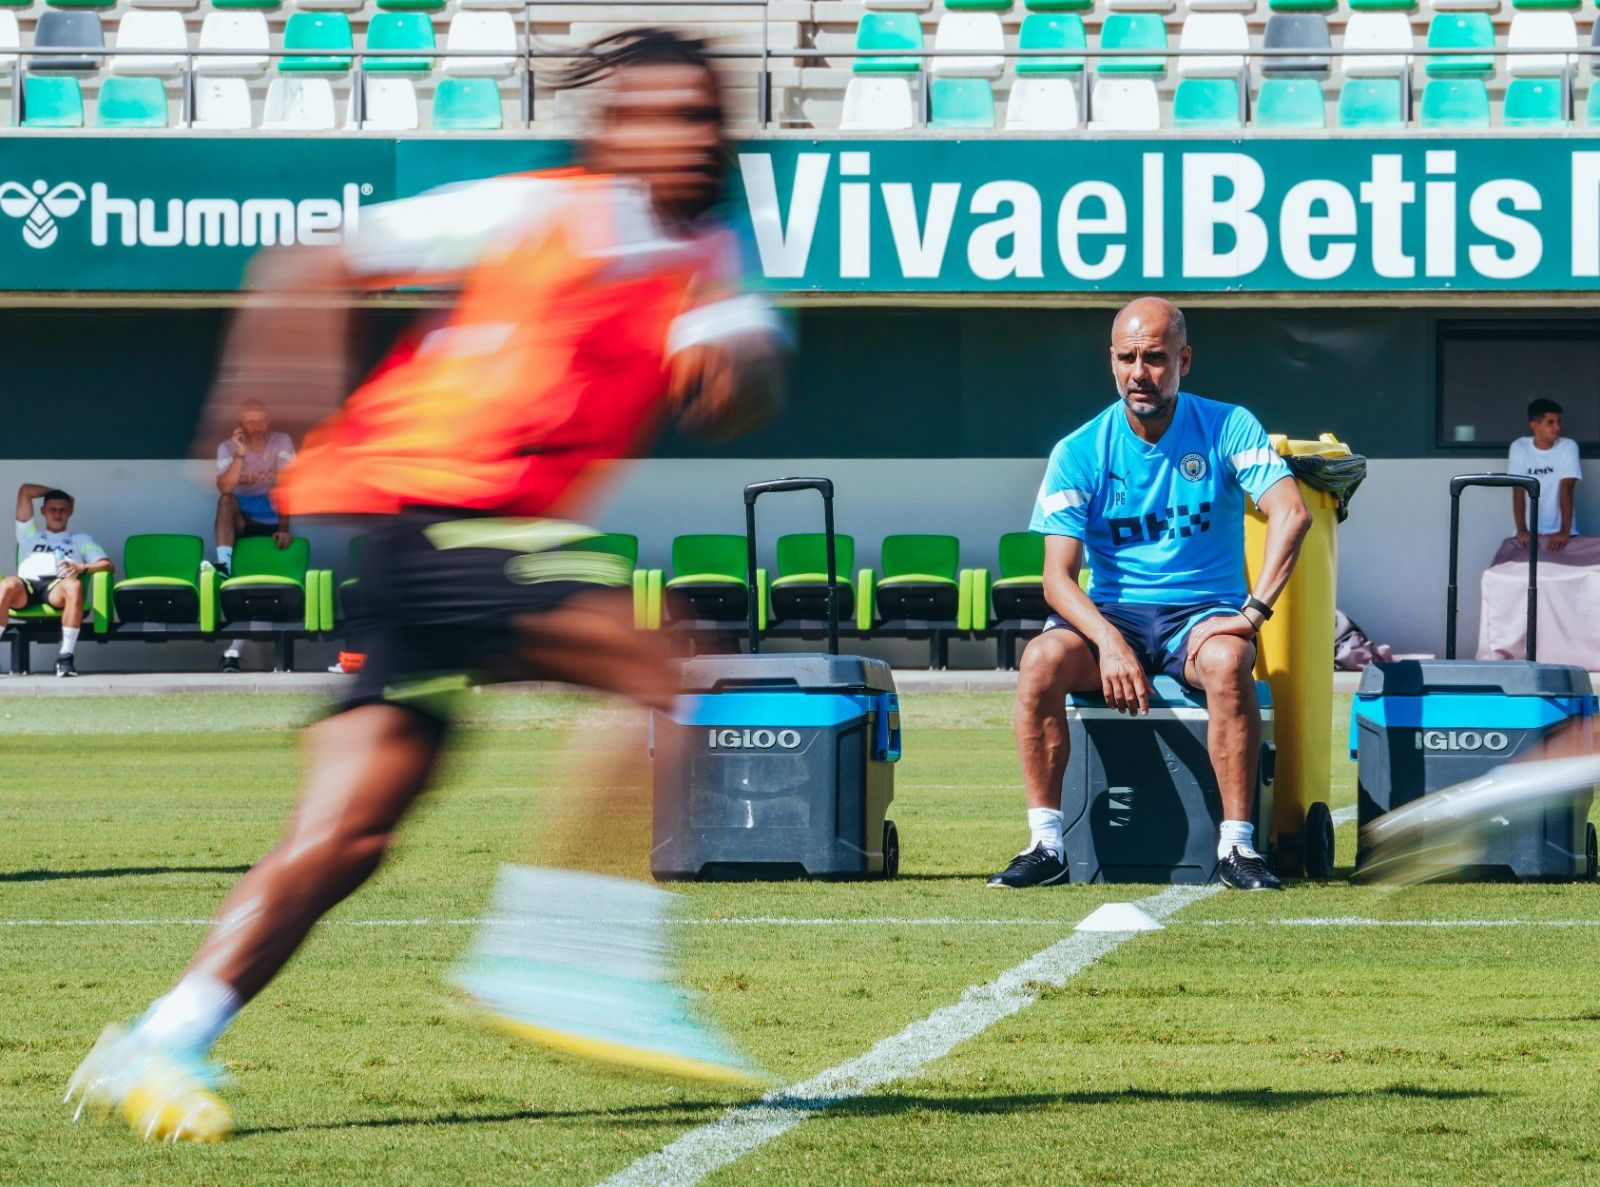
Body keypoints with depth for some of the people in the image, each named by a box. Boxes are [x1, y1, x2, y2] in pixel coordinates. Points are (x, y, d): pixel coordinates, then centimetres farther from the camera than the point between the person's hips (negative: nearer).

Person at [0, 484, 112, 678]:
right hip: (27, 585, 1)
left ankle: (66, 656, -41)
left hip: (56, 589, -1)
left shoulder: (81, 539, 32)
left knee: (74, 586, -39)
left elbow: (107, 565, 16)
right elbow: (25, 491, 32)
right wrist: (54, 492, 40)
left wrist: (82, 568, -3)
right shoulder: (29, 534, 36)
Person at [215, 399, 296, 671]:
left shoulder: (281, 443, -4)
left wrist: (284, 528, -20)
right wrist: (240, 455, -28)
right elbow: (225, 488, -20)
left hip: (272, 521, 0)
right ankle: (224, 565, -42)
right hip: (241, 521, 0)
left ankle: (235, 648, -8)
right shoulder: (228, 448, -4)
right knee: (227, 501, -33)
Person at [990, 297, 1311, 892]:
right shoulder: (1080, 453, 0)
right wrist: (1108, 640, -26)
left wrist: (1254, 610, -26)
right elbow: (1058, 576, -7)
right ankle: (1046, 844, -24)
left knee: (1227, 660, -36)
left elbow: (1291, 513, -14)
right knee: (1041, 658, -30)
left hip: (1203, 614, -1)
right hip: (1111, 615, 1)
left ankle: (1237, 844, -29)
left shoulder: (1228, 429, -1)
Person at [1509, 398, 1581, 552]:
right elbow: (1518, 490, -11)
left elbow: (1566, 489, -14)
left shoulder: (1568, 447, -5)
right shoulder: (1519, 448, -4)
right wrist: (1521, 530, -23)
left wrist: (1564, 531, -25)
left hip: (1559, 533, 0)